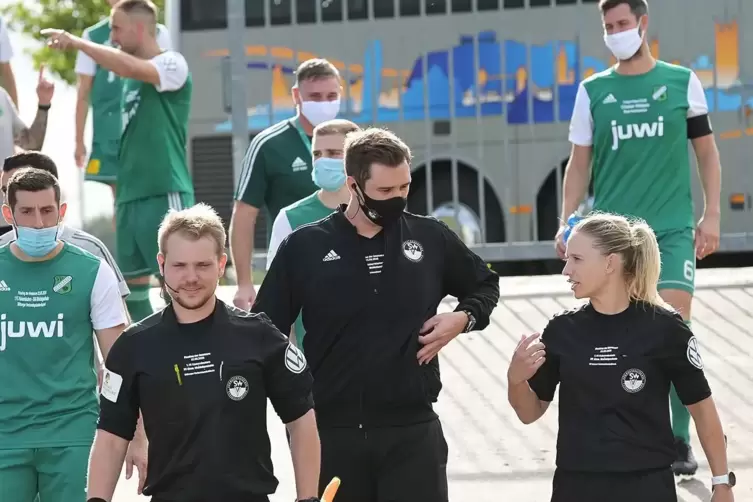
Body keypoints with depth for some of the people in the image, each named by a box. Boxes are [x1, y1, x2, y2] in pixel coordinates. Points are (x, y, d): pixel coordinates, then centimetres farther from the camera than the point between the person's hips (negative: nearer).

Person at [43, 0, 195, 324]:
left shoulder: (173, 65, -6)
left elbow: (130, 68, -27)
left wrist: (75, 42, -21)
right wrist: (118, 200, 19)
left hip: (165, 195, -9)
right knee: (132, 289, 11)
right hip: (130, 198, 9)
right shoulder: (131, 79, 18)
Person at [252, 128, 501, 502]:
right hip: (331, 431, 0)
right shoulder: (305, 247, -2)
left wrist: (464, 318, -1)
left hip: (414, 429, 0)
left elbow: (485, 285, 20)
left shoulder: (430, 238, 3)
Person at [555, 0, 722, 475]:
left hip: (672, 228, -1)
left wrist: (712, 215, 1)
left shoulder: (682, 81, 4)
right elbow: (580, 163, 9)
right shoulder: (593, 91, 7)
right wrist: (567, 223, -1)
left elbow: (707, 151, 8)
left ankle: (680, 440, -2)